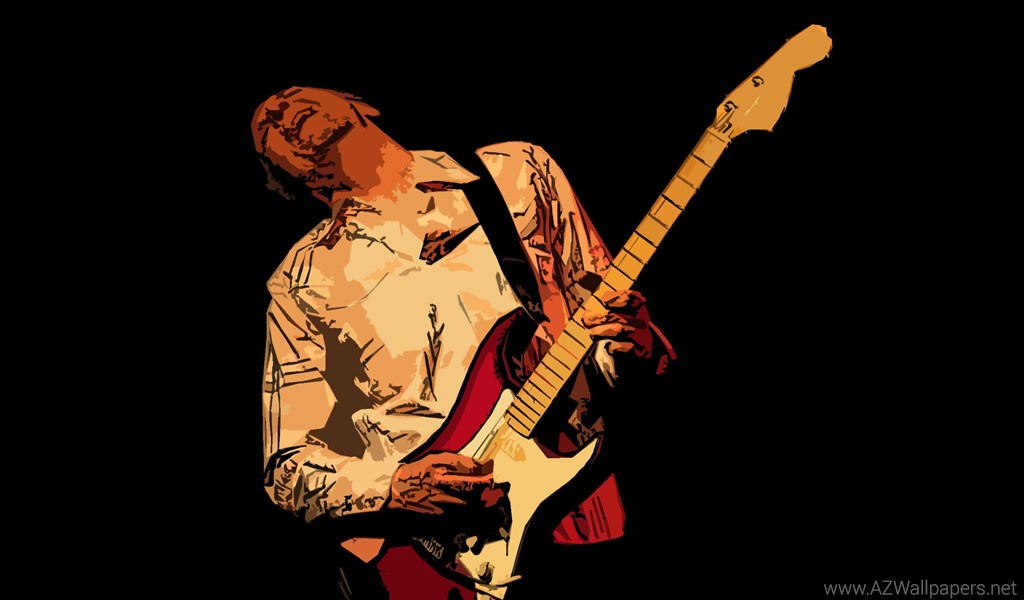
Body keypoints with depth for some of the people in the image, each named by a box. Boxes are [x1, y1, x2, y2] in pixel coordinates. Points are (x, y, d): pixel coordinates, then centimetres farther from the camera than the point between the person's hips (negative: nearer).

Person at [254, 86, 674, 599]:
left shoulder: (519, 172, 8)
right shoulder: (304, 284, 4)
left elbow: (609, 305, 15)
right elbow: (289, 466, 7)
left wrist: (622, 348, -7)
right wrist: (393, 487, -11)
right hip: (418, 551, -2)